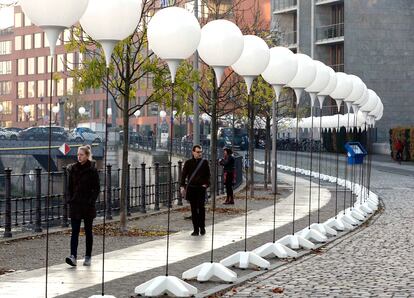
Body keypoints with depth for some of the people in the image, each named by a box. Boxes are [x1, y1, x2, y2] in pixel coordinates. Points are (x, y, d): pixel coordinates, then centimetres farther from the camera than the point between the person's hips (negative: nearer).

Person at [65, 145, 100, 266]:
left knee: (88, 231, 7)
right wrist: (70, 199, 2)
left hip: (88, 206, -3)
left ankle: (88, 257, 16)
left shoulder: (92, 170, -5)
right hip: (75, 204, 3)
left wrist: (91, 201, -13)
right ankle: (73, 256, -15)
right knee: (74, 231, -7)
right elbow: (70, 187, 13)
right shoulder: (73, 169, 7)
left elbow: (96, 189, -4)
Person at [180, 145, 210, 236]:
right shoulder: (188, 163, 7)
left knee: (201, 207, -9)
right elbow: (183, 175, 7)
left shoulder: (204, 163, 6)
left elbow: (208, 175, 11)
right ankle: (196, 229, 9)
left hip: (201, 188, -1)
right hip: (191, 188, 1)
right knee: (194, 209, 4)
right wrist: (182, 186, -2)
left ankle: (202, 227, 4)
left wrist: (206, 184, -3)